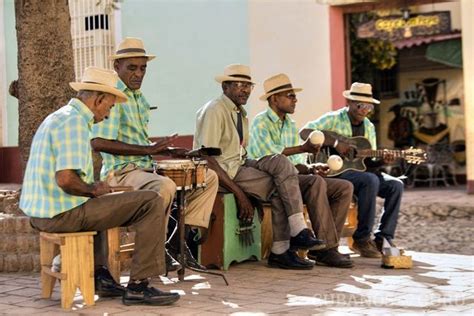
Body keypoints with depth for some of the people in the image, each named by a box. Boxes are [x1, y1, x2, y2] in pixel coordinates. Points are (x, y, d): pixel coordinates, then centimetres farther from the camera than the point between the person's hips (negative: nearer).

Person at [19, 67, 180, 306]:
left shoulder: (58, 117, 17)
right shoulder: (74, 122, -15)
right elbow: (65, 180, -26)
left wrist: (93, 188, 17)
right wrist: (93, 190, -7)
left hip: (40, 211, 11)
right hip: (63, 214, -11)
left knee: (99, 205, 40)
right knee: (152, 203, -8)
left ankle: (99, 275, 32)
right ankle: (138, 286, -7)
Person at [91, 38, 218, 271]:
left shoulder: (140, 99, 19)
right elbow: (99, 143, -21)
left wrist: (168, 151, 6)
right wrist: (149, 149, -23)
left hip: (146, 167, 9)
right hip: (120, 172, -9)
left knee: (209, 176, 3)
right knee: (165, 186, -38)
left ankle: (177, 243, -1)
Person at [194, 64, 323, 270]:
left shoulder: (241, 113, 17)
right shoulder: (214, 111, -12)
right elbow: (207, 160, -20)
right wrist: (239, 193, -22)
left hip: (239, 165, 8)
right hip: (221, 172, -8)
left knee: (280, 163, -14)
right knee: (279, 189, -18)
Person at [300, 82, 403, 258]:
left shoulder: (369, 127, 15)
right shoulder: (333, 119, -3)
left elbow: (369, 163, 15)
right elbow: (304, 132, -17)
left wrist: (382, 161, -9)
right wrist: (335, 142, -23)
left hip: (359, 169, 7)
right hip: (336, 171, -7)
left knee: (395, 185, -14)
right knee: (370, 181, -33)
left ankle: (383, 239, -8)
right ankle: (362, 239, -23)